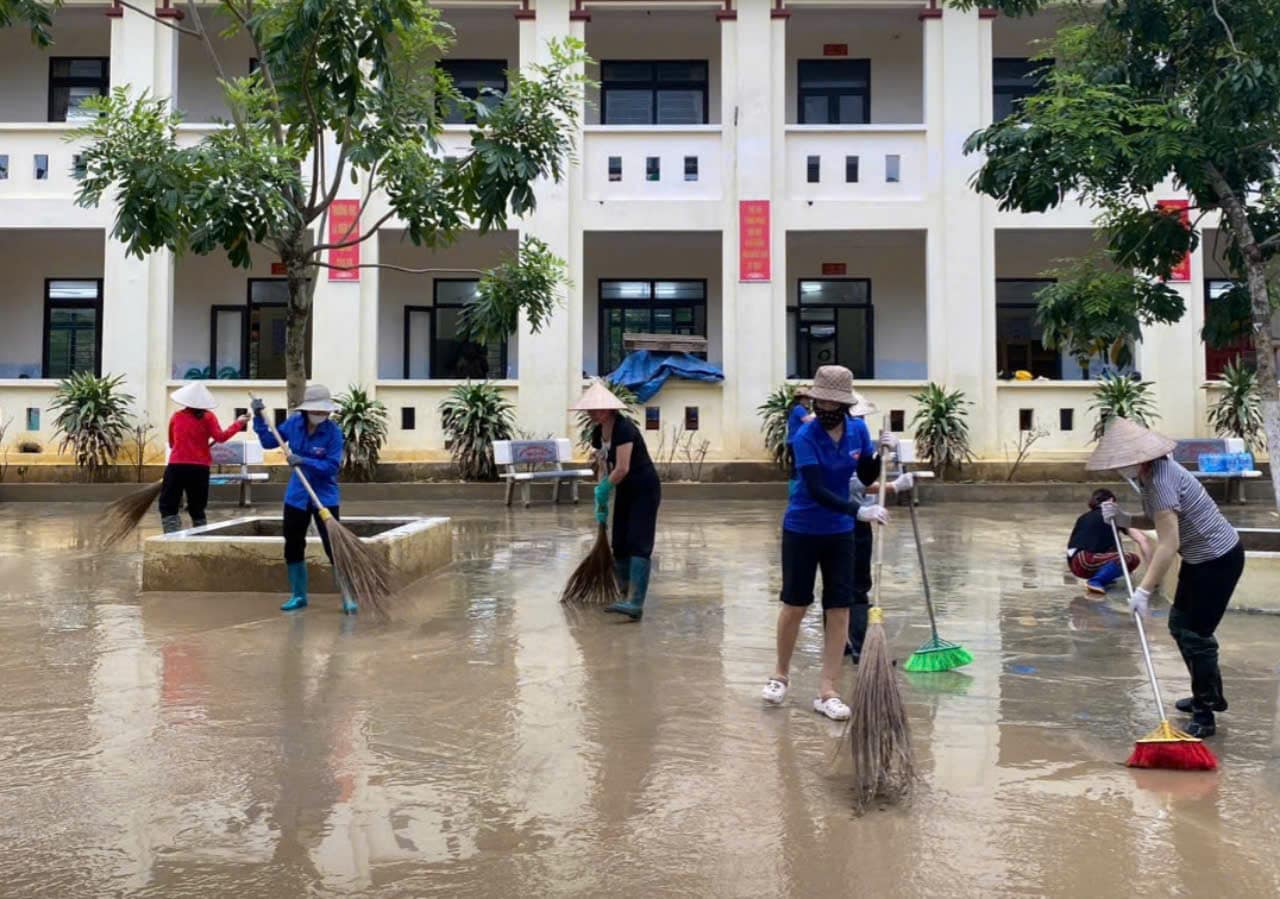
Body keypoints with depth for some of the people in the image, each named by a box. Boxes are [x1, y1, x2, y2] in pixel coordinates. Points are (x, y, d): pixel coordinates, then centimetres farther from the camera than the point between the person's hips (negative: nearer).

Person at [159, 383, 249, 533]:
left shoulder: (176, 416, 8)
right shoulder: (208, 417, 1)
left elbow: (171, 443, 17)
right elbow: (220, 437, -10)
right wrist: (238, 423, -3)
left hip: (176, 466, 0)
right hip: (200, 468, 0)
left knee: (168, 506, 5)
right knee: (197, 508, 12)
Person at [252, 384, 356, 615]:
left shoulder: (333, 432, -15)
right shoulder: (293, 423, -2)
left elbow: (332, 466, -19)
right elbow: (269, 441, 10)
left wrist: (305, 461, -28)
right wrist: (259, 418, 0)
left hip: (325, 498, -5)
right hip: (296, 496, 5)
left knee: (333, 547, -10)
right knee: (293, 547, 12)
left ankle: (348, 598, -3)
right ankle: (298, 596, 27)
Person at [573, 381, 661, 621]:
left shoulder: (623, 428, -21)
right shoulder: (597, 433, 5)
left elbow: (622, 469, -27)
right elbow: (604, 468, 12)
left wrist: (602, 492, -14)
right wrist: (601, 503, 6)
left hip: (645, 490, -9)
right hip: (625, 492, 9)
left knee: (638, 544, -16)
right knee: (619, 546, 8)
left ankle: (635, 604, -23)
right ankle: (628, 596, 19)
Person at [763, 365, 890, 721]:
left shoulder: (857, 431, -5)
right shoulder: (806, 436, -20)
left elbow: (867, 476, 9)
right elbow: (816, 490, -29)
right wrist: (859, 510, -39)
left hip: (840, 533, 4)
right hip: (802, 531, -4)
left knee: (839, 609, 0)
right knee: (795, 605, 8)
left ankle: (827, 692, 8)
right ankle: (781, 674, 30)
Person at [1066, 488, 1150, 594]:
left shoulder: (1084, 517, 24)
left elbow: (1070, 542, 25)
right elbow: (1141, 539, 2)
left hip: (1074, 564, 8)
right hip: (1084, 562, -8)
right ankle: (1096, 581, -13)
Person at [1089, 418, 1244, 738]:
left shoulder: (1160, 481, -28)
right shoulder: (1149, 474, 1)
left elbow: (1168, 544, -31)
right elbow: (1158, 521, 10)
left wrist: (1144, 590, -31)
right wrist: (1124, 519, -7)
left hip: (1219, 559, -10)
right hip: (1199, 558, 10)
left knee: (1196, 634, -5)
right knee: (1179, 624, 18)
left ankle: (1204, 717, 8)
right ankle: (1210, 695, 35)